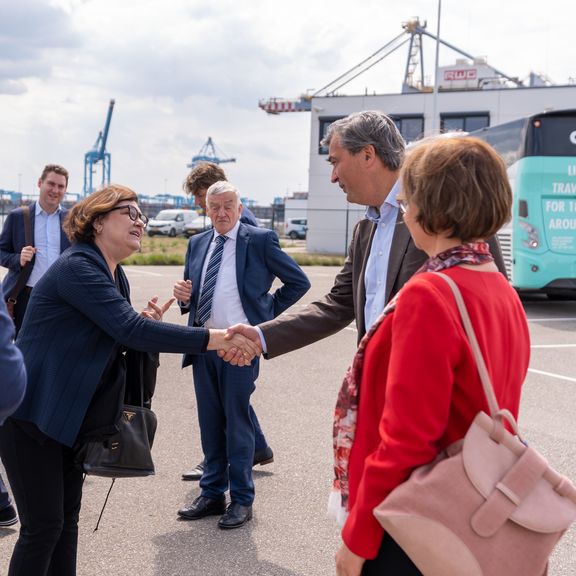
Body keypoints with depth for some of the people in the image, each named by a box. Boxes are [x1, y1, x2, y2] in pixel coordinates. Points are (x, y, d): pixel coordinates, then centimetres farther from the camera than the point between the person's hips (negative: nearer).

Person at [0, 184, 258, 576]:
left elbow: (119, 340, 14)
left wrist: (146, 325, -9)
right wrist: (216, 339, -33)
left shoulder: (115, 277, 10)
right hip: (32, 415, -9)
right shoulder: (77, 268, -20)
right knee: (44, 525, -4)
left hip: (72, 418, 9)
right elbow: (130, 329, -30)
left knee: (68, 518, 12)